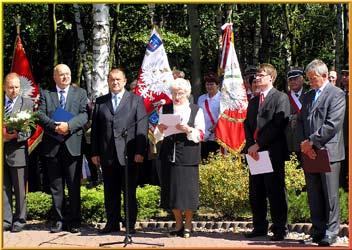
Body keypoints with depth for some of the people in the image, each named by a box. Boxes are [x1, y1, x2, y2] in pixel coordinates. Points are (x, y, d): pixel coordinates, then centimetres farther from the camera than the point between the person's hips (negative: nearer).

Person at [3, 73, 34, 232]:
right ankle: (6, 220, 11)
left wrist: (15, 135, -19)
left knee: (20, 190, 4)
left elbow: (29, 130, -4)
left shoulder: (27, 104, 2)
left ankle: (19, 220, 14)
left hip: (18, 152, -2)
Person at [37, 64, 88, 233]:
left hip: (73, 145, -1)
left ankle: (74, 222, 5)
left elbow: (84, 115, -2)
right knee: (56, 186, 6)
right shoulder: (45, 94, 12)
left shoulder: (80, 93, 10)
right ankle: (58, 221, 12)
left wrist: (68, 125, -17)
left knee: (74, 186, -1)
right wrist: (54, 126, -16)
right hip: (52, 146, 1)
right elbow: (40, 115, 0)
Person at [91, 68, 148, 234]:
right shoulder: (100, 102, 14)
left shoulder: (136, 100, 6)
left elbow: (142, 127, -1)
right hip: (107, 155, 3)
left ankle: (130, 225, 7)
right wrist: (95, 152, 3)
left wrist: (140, 151, -9)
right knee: (110, 192, 7)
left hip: (129, 154, -3)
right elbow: (95, 128, 11)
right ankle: (112, 223, 14)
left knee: (130, 191, 1)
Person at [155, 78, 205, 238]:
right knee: (171, 189, 5)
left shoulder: (196, 111, 4)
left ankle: (188, 224, 14)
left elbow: (200, 135, -3)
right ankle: (179, 223, 20)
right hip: (169, 156, 3)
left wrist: (188, 130, -21)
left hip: (188, 157, -3)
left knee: (188, 189, -2)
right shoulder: (165, 109, 11)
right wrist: (160, 130, -12)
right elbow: (157, 136, 10)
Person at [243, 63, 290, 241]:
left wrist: (258, 144, -14)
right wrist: (250, 145, -3)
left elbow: (278, 125, -12)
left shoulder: (281, 98, -3)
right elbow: (247, 125, 16)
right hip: (255, 153, 7)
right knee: (255, 193, 9)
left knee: (275, 192, -4)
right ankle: (259, 227, 17)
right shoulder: (253, 102, 21)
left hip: (273, 152, -7)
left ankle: (279, 229, 3)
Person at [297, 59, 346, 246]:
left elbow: (332, 125, -14)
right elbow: (301, 122, 17)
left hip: (328, 152, -7)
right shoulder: (307, 97, 18)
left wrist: (311, 142, -13)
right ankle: (318, 231, 15)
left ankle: (330, 233, 3)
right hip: (310, 153, 7)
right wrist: (304, 144, 0)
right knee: (313, 195, 9)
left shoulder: (337, 94, -5)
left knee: (330, 194, -3)